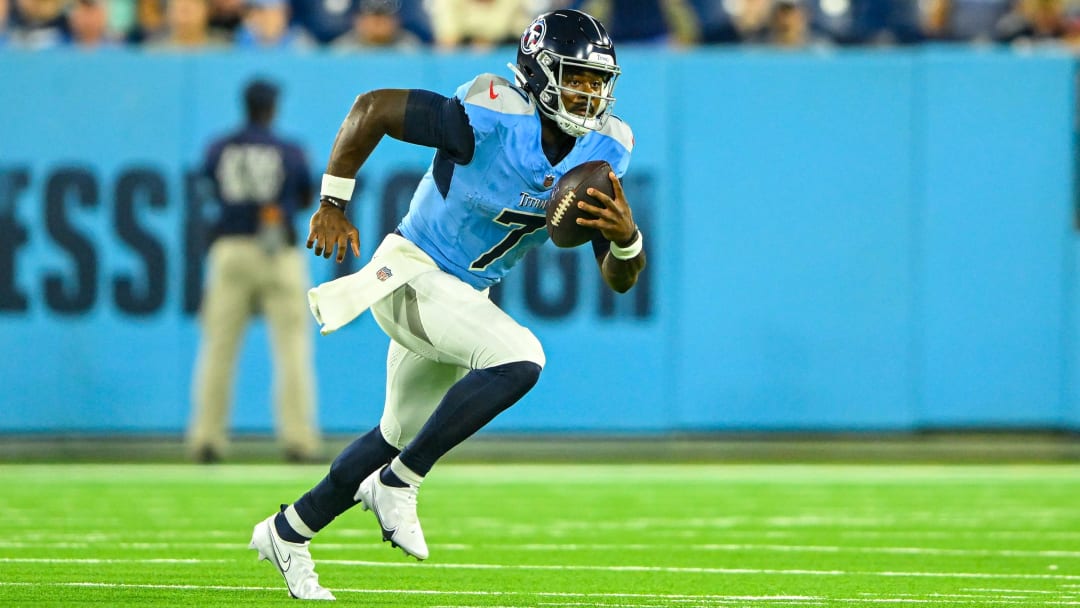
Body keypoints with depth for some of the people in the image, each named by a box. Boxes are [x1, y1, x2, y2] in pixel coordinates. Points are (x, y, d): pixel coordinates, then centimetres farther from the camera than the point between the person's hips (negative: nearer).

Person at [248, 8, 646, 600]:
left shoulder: (604, 151, -6)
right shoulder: (491, 119, -26)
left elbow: (618, 280, -4)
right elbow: (372, 107, -19)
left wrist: (626, 236, -27)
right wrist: (332, 204, -14)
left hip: (465, 297, 8)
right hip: (410, 276, -8)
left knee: (400, 436, 19)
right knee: (519, 360, -29)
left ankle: (287, 532, 38)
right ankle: (399, 484, -14)